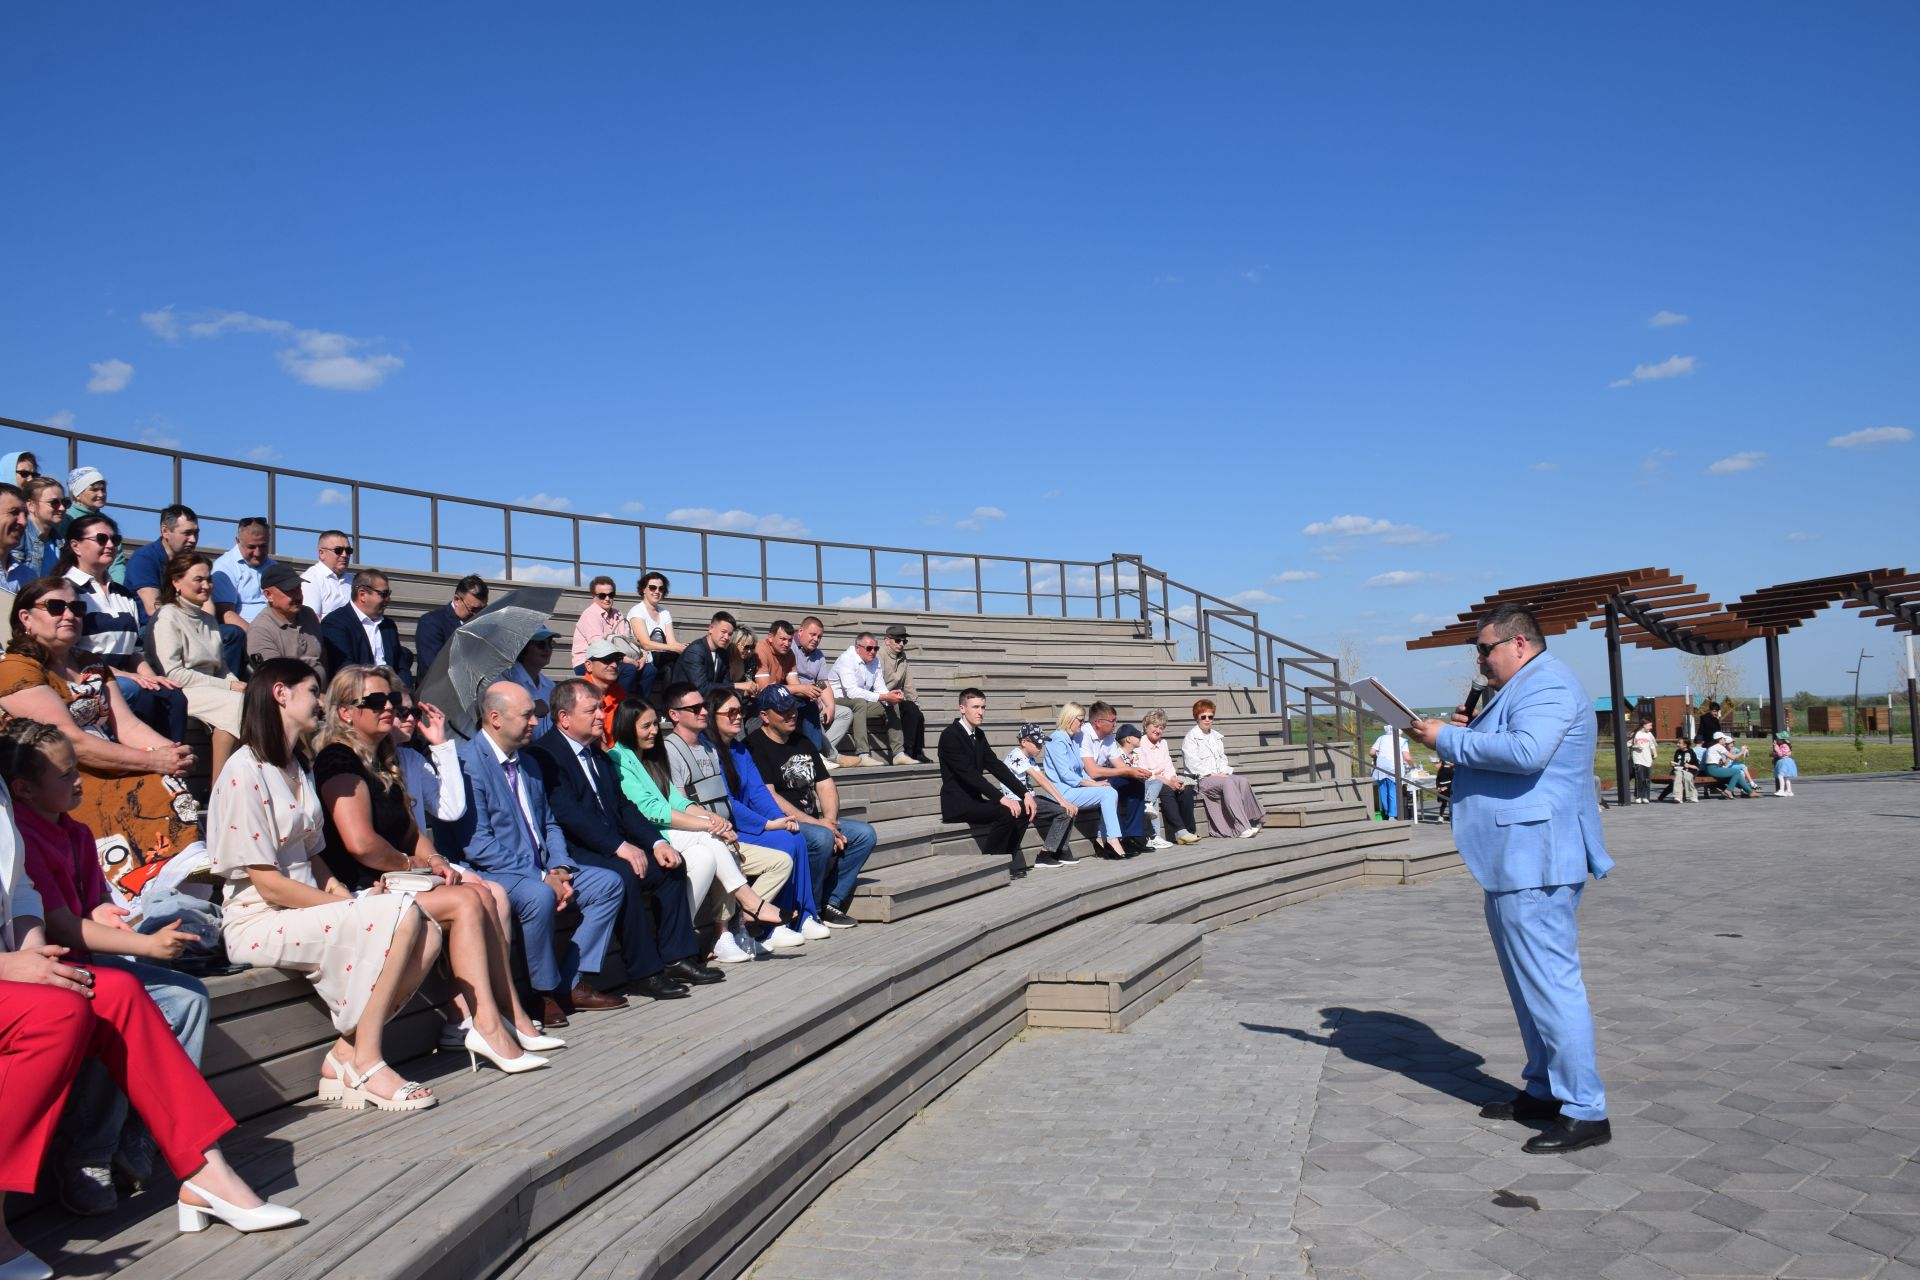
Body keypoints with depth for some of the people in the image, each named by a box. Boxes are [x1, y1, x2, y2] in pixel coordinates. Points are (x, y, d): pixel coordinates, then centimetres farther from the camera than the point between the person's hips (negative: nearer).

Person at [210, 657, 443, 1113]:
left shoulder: (298, 768, 18)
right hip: (260, 922, -8)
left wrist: (348, 900, -2)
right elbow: (270, 885, -16)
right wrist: (352, 908, -13)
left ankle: (345, 1054, -7)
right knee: (403, 916, -26)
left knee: (427, 937, -14)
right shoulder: (244, 772, -12)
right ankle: (365, 1065, -17)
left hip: (307, 906, 8)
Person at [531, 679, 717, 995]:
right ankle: (643, 972, -22)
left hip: (612, 847, 9)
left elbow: (623, 805, 16)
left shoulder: (597, 753, 19)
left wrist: (657, 842, 0)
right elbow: (568, 813, -22)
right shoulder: (544, 754, -11)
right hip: (572, 854, -9)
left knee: (671, 864, -2)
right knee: (624, 875, -32)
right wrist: (619, 846, -27)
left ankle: (676, 957, 2)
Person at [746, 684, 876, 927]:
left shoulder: (802, 742, 19)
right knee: (822, 838, -34)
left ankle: (830, 904, -8)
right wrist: (815, 823, -19)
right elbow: (769, 798, -17)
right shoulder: (754, 747, -8)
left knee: (865, 834, -7)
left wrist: (829, 819, -5)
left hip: (814, 821, 9)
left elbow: (825, 784, 16)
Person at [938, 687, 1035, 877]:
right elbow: (969, 774, -24)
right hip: (957, 804, -8)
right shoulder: (950, 735, -15)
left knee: (1023, 809, -6)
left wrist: (1025, 793, -6)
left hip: (974, 800, 9)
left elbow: (996, 766, 6)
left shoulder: (979, 735, 12)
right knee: (1005, 813, -27)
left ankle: (1005, 862, 0)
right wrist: (1001, 798, -29)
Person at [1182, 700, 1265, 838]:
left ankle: (1252, 820, -24)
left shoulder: (1217, 737, 23)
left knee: (1242, 781, -24)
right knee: (1228, 782, -34)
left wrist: (1224, 772, -1)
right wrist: (1212, 774, -16)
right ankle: (1243, 828, -40)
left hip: (1219, 775, 6)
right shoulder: (1190, 737, 0)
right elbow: (1192, 763, -10)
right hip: (1202, 778, -6)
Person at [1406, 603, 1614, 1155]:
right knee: (1532, 980, 17)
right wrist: (1472, 731, 12)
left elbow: (1527, 752, -29)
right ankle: (1545, 1089, 27)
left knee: (1549, 982, -8)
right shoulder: (1524, 688, 21)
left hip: (1535, 861, -12)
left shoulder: (1547, 683, -13)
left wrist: (1449, 739, -19)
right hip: (1514, 861, 12)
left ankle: (1585, 1112, -2)